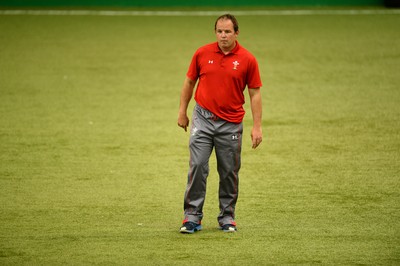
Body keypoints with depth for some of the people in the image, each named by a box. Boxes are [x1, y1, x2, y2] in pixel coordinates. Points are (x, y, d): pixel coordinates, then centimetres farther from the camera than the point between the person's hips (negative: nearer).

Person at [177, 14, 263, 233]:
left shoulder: (247, 59, -3)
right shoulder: (202, 54, 0)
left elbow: (255, 94, 0)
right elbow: (189, 82, 12)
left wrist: (257, 127, -4)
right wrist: (182, 112, 11)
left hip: (231, 123, 0)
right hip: (203, 119, 0)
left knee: (229, 172, 5)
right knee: (197, 166, -7)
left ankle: (227, 216, 18)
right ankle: (192, 216, -2)